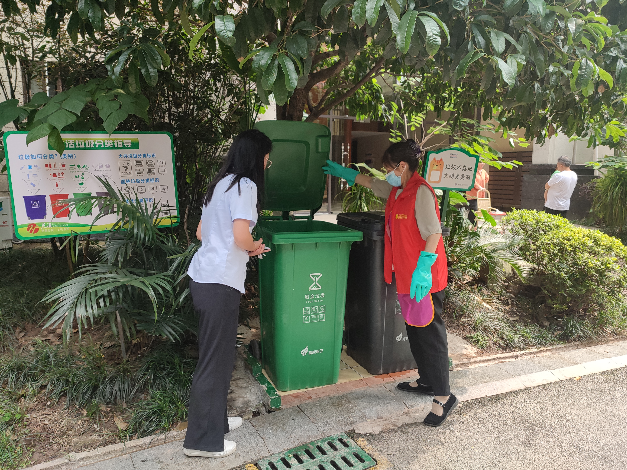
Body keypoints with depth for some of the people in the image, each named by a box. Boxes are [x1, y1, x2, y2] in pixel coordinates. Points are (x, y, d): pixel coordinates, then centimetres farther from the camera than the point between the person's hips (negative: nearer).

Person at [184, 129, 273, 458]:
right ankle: (202, 441, 15)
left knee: (217, 354, 20)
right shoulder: (244, 186, -12)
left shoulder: (219, 184, 16)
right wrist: (253, 247, -1)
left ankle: (215, 421, 35)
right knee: (215, 360, 2)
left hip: (202, 277, 9)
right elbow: (241, 236, -23)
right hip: (220, 283, -9)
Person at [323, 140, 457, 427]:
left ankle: (443, 396, 8)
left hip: (424, 277, -9)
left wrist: (423, 268, -26)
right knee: (414, 329, 18)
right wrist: (341, 172, 33)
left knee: (429, 333, -3)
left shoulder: (421, 192, -17)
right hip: (406, 274, 10)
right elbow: (370, 182, 29)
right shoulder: (396, 190, 12)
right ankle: (426, 381, 34)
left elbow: (433, 233, -21)